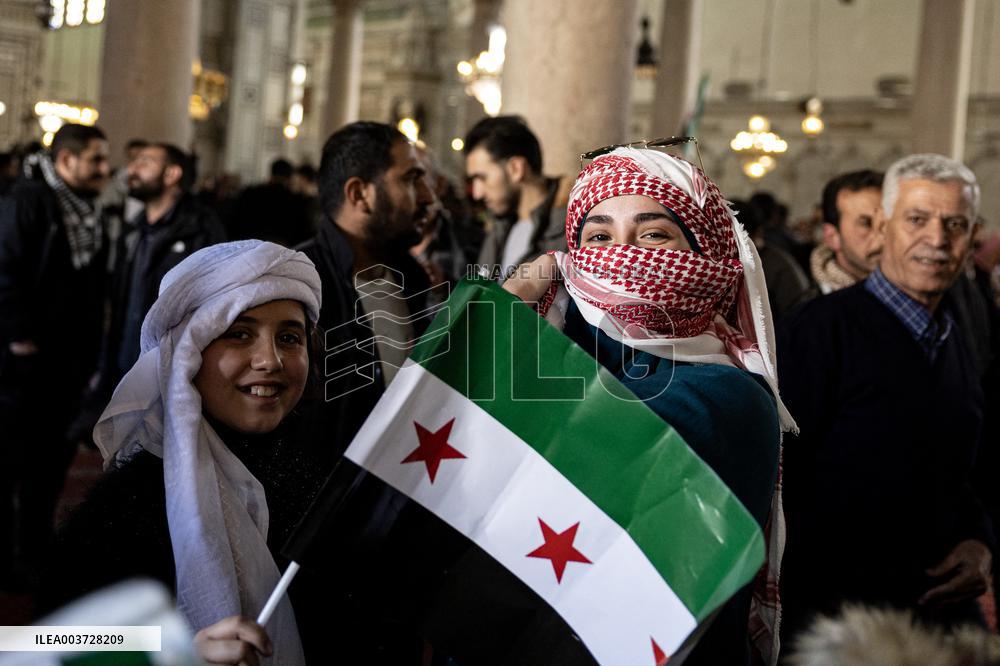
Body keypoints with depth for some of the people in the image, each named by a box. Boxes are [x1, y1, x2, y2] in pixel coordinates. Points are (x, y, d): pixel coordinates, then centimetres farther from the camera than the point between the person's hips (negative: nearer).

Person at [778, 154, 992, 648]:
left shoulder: (955, 347, 11)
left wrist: (978, 543, 2)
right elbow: (773, 472, -17)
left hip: (940, 608, 7)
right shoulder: (821, 328, -14)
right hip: (830, 612, -6)